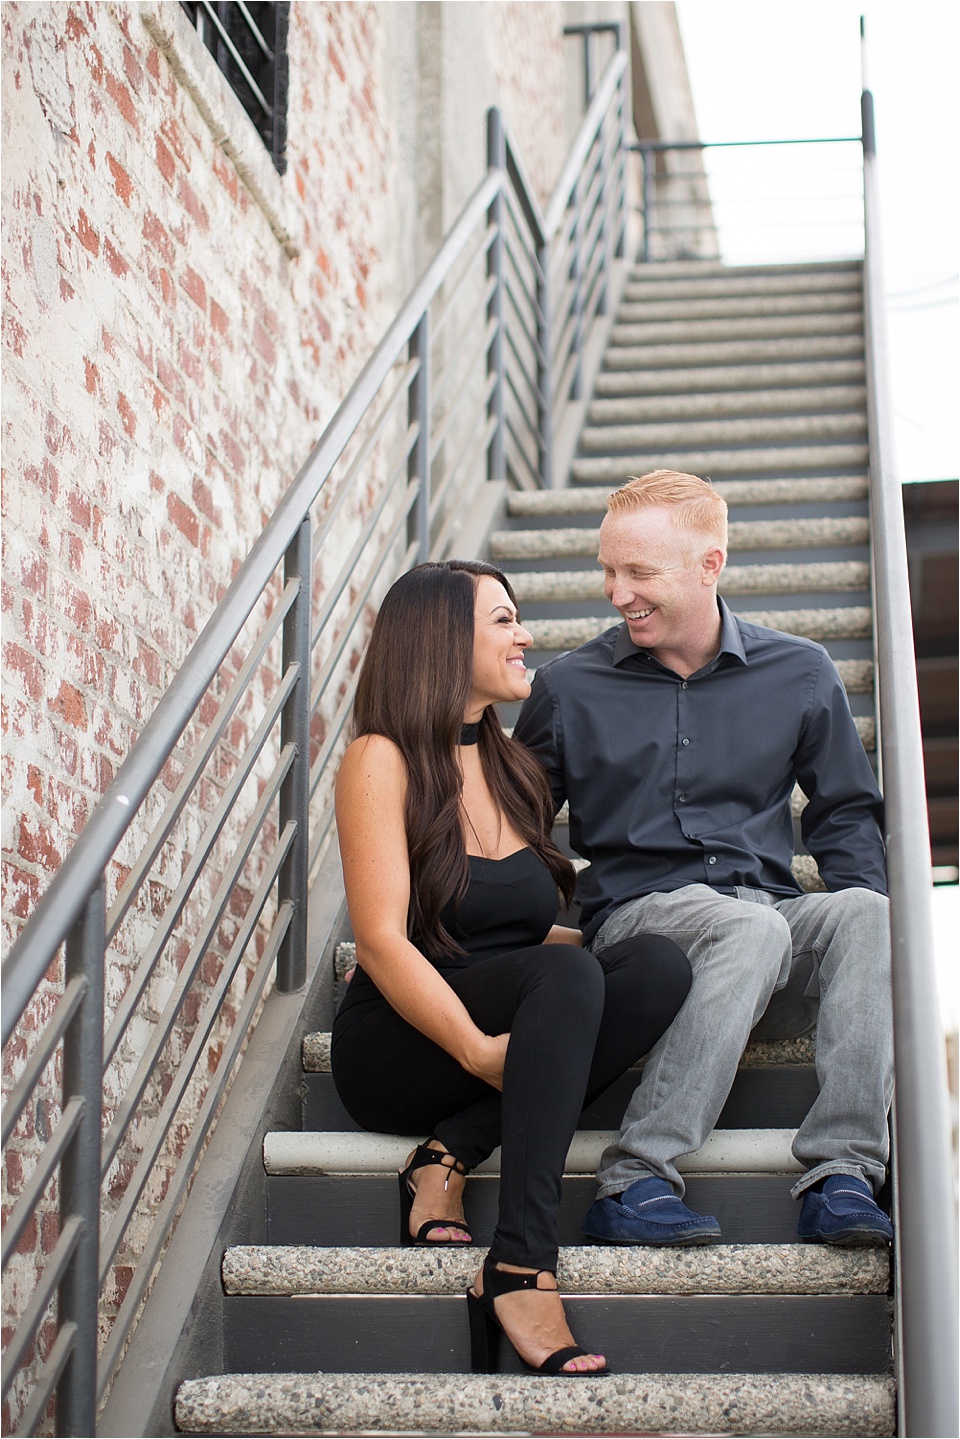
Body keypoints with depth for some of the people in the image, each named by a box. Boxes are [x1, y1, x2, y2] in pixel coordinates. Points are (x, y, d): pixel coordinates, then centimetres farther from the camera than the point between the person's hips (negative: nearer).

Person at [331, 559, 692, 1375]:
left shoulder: (511, 766, 17)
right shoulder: (382, 760, -5)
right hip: (395, 1050, -6)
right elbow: (382, 941, -15)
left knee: (660, 965, -20)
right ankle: (522, 1268, -39)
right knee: (567, 975, -33)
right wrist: (476, 1049, -27)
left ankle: (451, 1156, -21)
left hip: (504, 1034, 6)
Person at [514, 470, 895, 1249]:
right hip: (637, 914, -2)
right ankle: (634, 1181, -35)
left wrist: (865, 906, 0)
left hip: (775, 918, 2)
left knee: (866, 912, -31)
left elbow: (846, 812, 19)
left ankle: (841, 1175, -37)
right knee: (756, 929, -36)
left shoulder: (800, 673, 12)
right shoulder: (569, 687, 9)